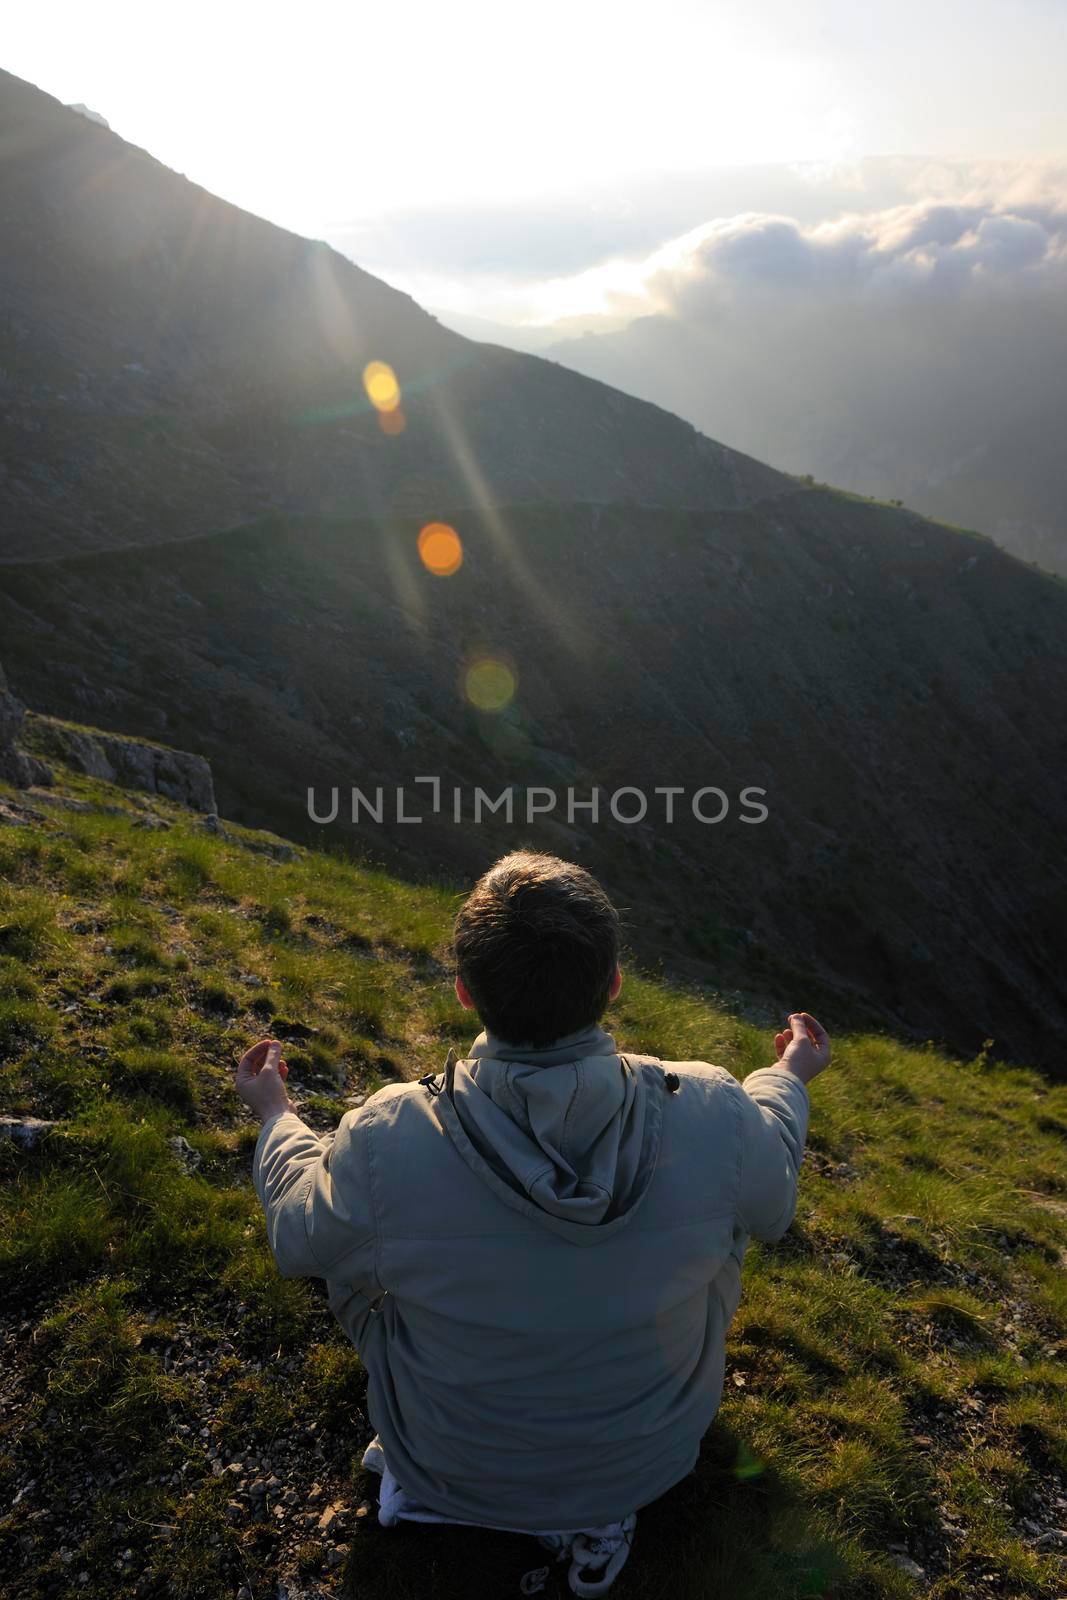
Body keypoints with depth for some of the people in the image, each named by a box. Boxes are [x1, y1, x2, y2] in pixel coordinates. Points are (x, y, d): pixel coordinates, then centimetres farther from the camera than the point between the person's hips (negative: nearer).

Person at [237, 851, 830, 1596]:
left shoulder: (385, 1144, -32)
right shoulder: (717, 1116, -30)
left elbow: (299, 1242, -8)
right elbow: (772, 1207, -5)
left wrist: (276, 1115, 11)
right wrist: (789, 1077, 14)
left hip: (452, 1469, 0)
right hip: (652, 1460, 1)